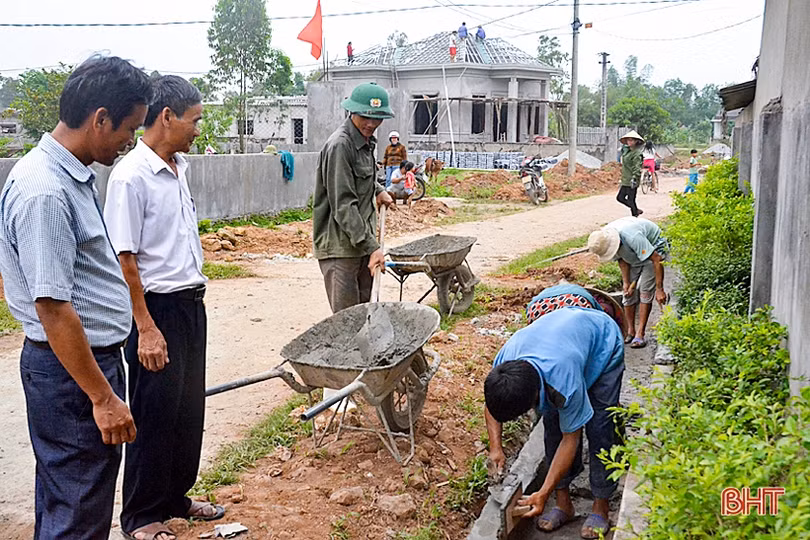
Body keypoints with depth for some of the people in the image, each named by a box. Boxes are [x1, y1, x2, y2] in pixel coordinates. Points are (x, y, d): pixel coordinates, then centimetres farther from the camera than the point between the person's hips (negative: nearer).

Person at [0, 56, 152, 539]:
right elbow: (52, 307, -25)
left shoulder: (70, 174, 8)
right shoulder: (44, 193, -24)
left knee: (63, 501, 22)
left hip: (91, 354, 10)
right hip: (71, 370, -10)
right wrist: (103, 398, -21)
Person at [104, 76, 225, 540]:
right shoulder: (132, 176, -18)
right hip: (157, 308, -8)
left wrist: (196, 291, 17)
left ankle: (176, 496, 34)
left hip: (191, 303, 8)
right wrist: (147, 329, -20)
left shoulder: (180, 167, 8)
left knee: (189, 409, 17)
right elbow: (124, 260, -19)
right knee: (154, 416, 4)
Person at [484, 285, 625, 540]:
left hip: (604, 344, -5)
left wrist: (543, 494, -28)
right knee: (552, 424, -2)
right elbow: (493, 404, -7)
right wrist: (496, 447, -20)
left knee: (598, 428, -10)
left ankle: (601, 508, 4)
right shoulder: (503, 361, -31)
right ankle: (563, 502, 10)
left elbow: (570, 439, -30)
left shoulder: (565, 381, -46)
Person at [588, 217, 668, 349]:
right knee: (628, 293, 0)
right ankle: (630, 331, 10)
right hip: (634, 256, 7)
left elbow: (657, 260, -38)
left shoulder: (632, 237, -43)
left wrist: (659, 289, -35)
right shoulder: (604, 239, -21)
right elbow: (622, 259, -4)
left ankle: (640, 334, -12)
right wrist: (626, 282, -10)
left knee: (645, 292, -15)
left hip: (654, 249, -6)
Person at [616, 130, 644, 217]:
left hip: (631, 181, -9)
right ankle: (636, 210, 24)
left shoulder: (637, 153, -14)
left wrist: (634, 178, -29)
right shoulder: (627, 150, 13)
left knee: (631, 200, -4)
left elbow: (637, 167, -21)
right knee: (620, 198, 11)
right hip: (625, 180, 9)